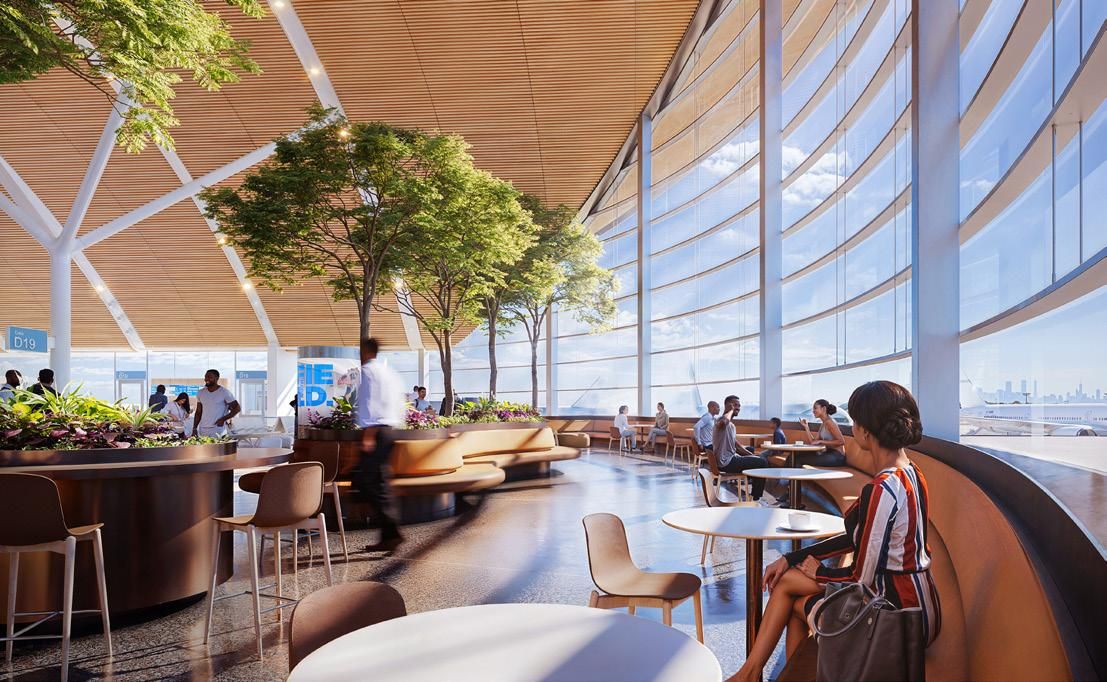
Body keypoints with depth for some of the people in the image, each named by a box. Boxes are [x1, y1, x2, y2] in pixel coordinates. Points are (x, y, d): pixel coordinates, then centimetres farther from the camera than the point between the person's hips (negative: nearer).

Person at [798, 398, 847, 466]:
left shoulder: (829, 422, -10)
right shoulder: (823, 424, 17)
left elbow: (841, 441, -19)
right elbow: (813, 442, 11)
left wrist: (821, 441, -17)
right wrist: (806, 427, 8)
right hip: (829, 454, 9)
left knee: (799, 459, -19)